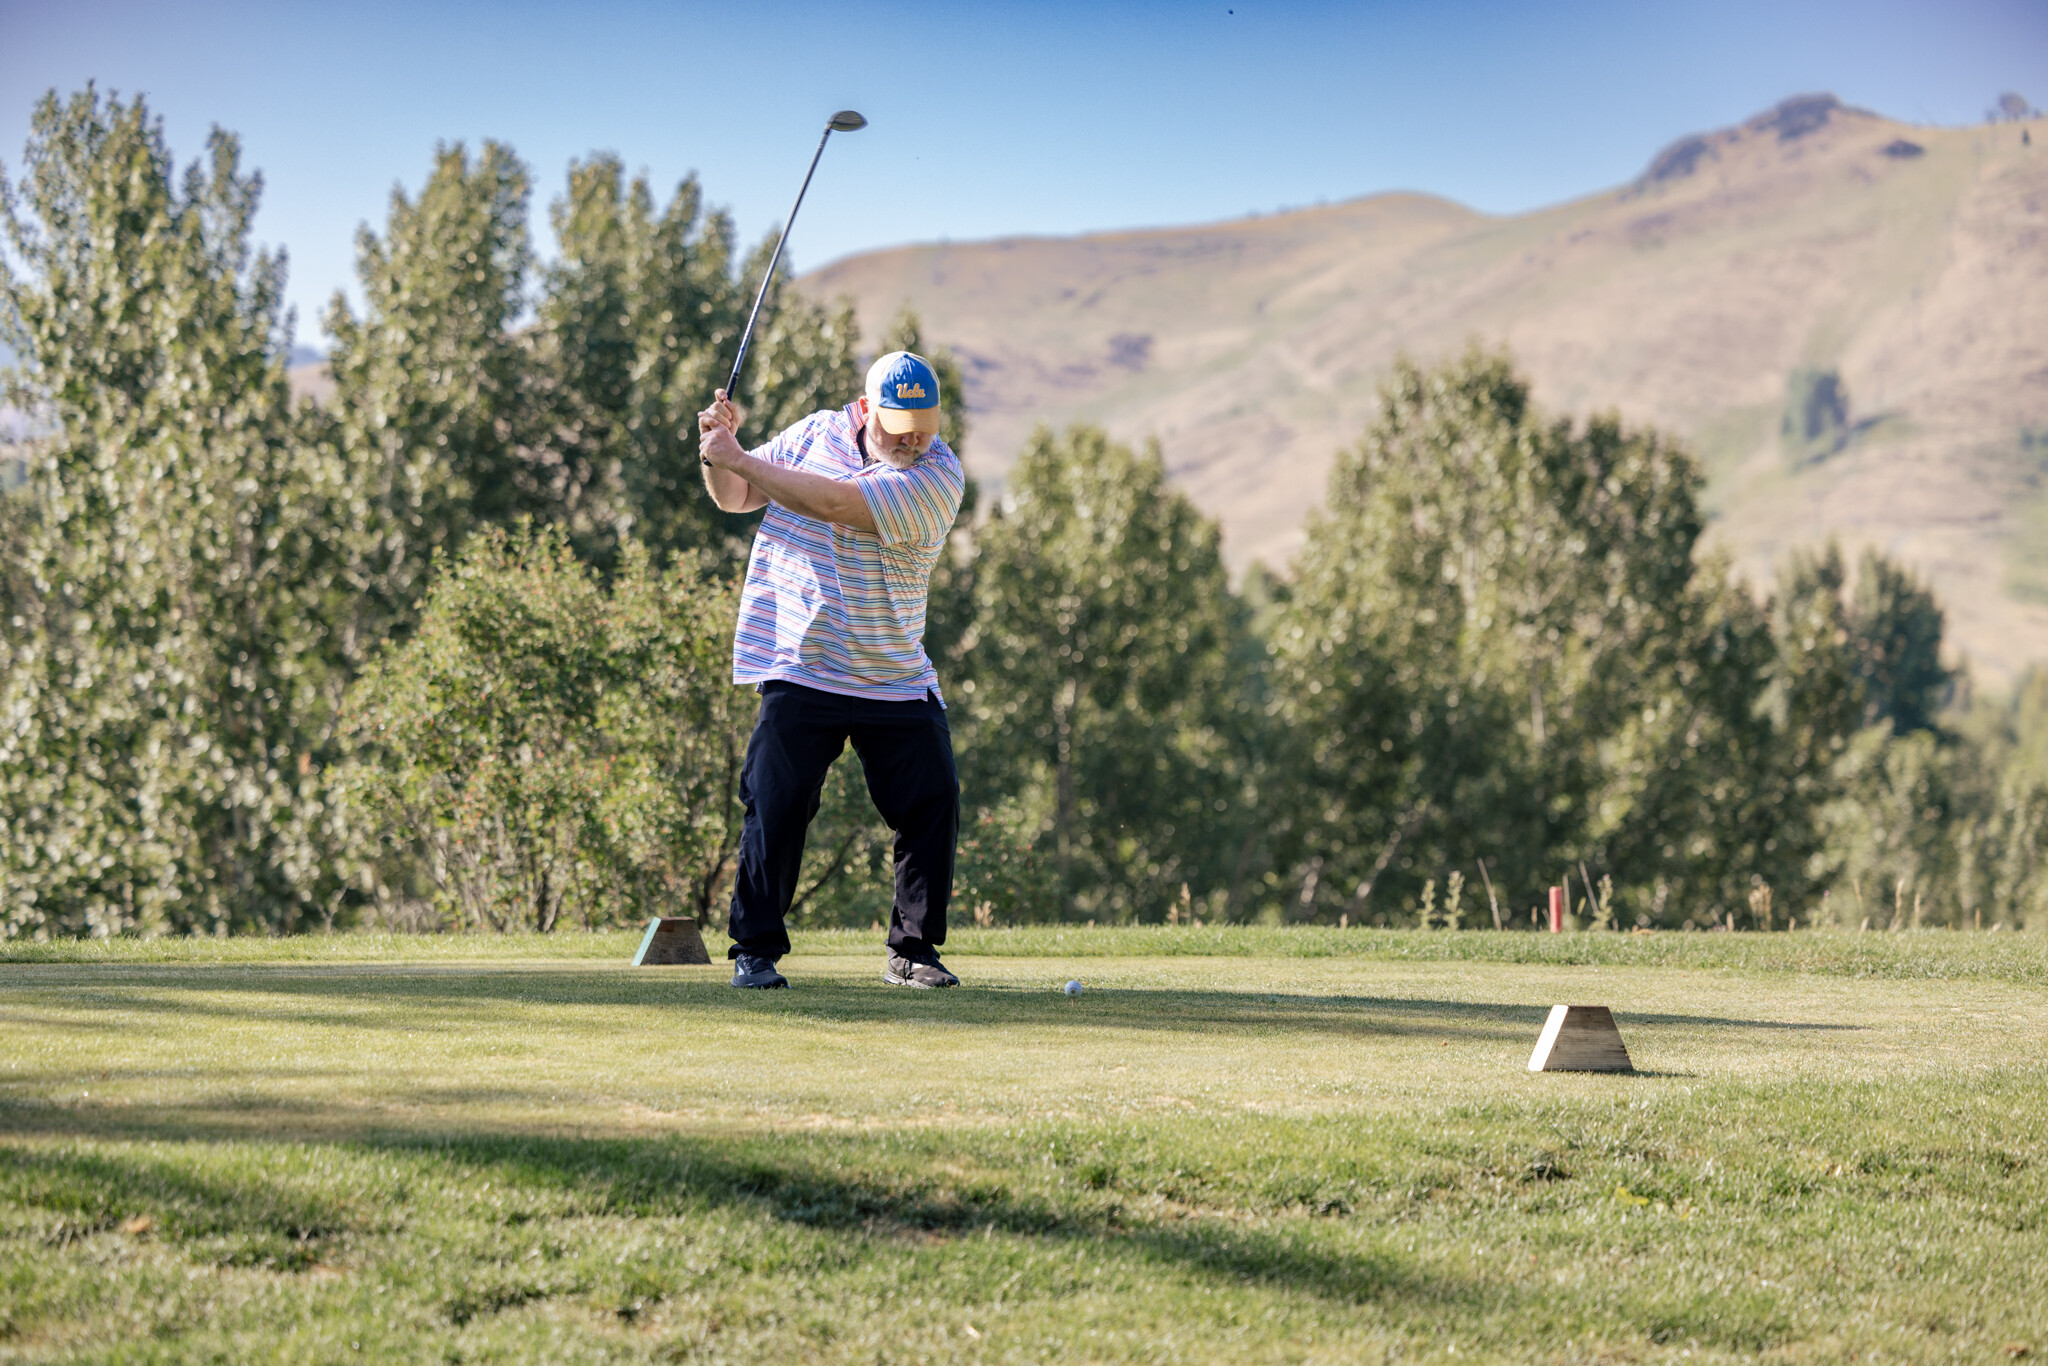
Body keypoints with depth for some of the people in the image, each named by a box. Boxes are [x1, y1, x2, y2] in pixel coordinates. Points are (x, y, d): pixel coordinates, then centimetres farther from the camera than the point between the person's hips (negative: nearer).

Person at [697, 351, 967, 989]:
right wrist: (719, 453, -8)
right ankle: (755, 950, 2)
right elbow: (735, 497, 14)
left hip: (896, 678, -1)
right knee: (776, 805, -9)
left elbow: (835, 504, -22)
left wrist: (740, 458, -19)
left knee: (933, 800, -3)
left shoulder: (938, 475, -11)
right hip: (800, 667, 1)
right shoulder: (817, 432, 4)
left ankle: (912, 950, 11)